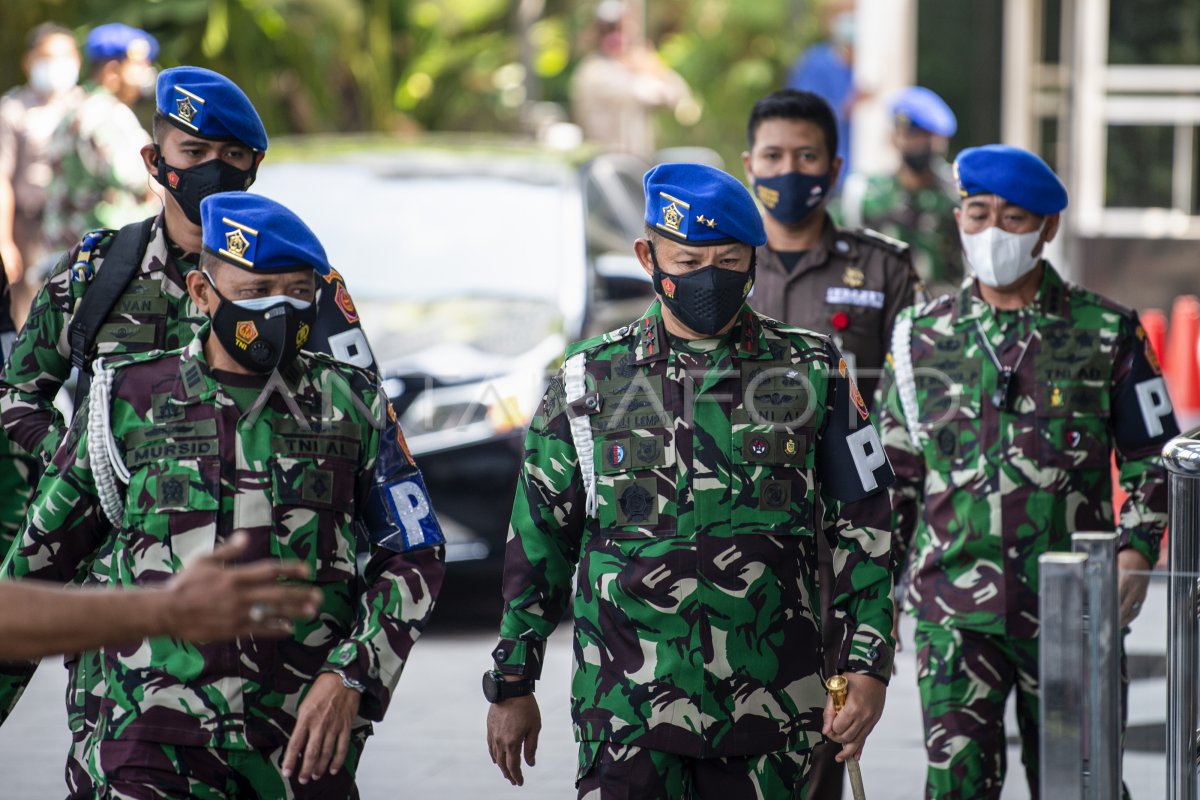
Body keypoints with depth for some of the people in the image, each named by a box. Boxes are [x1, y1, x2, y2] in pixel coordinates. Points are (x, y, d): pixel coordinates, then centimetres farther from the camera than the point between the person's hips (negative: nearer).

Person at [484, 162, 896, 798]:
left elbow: (862, 528, 8)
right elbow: (537, 542, 10)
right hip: (628, 712, -1)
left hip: (766, 715, 1)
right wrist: (512, 683, 10)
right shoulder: (591, 381, 5)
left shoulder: (812, 375, 5)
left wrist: (868, 668, 0)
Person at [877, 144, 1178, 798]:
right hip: (956, 608, 0)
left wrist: (1136, 551, -7)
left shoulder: (1105, 333, 4)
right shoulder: (922, 334, 8)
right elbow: (895, 473, 16)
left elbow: (1151, 457, 9)